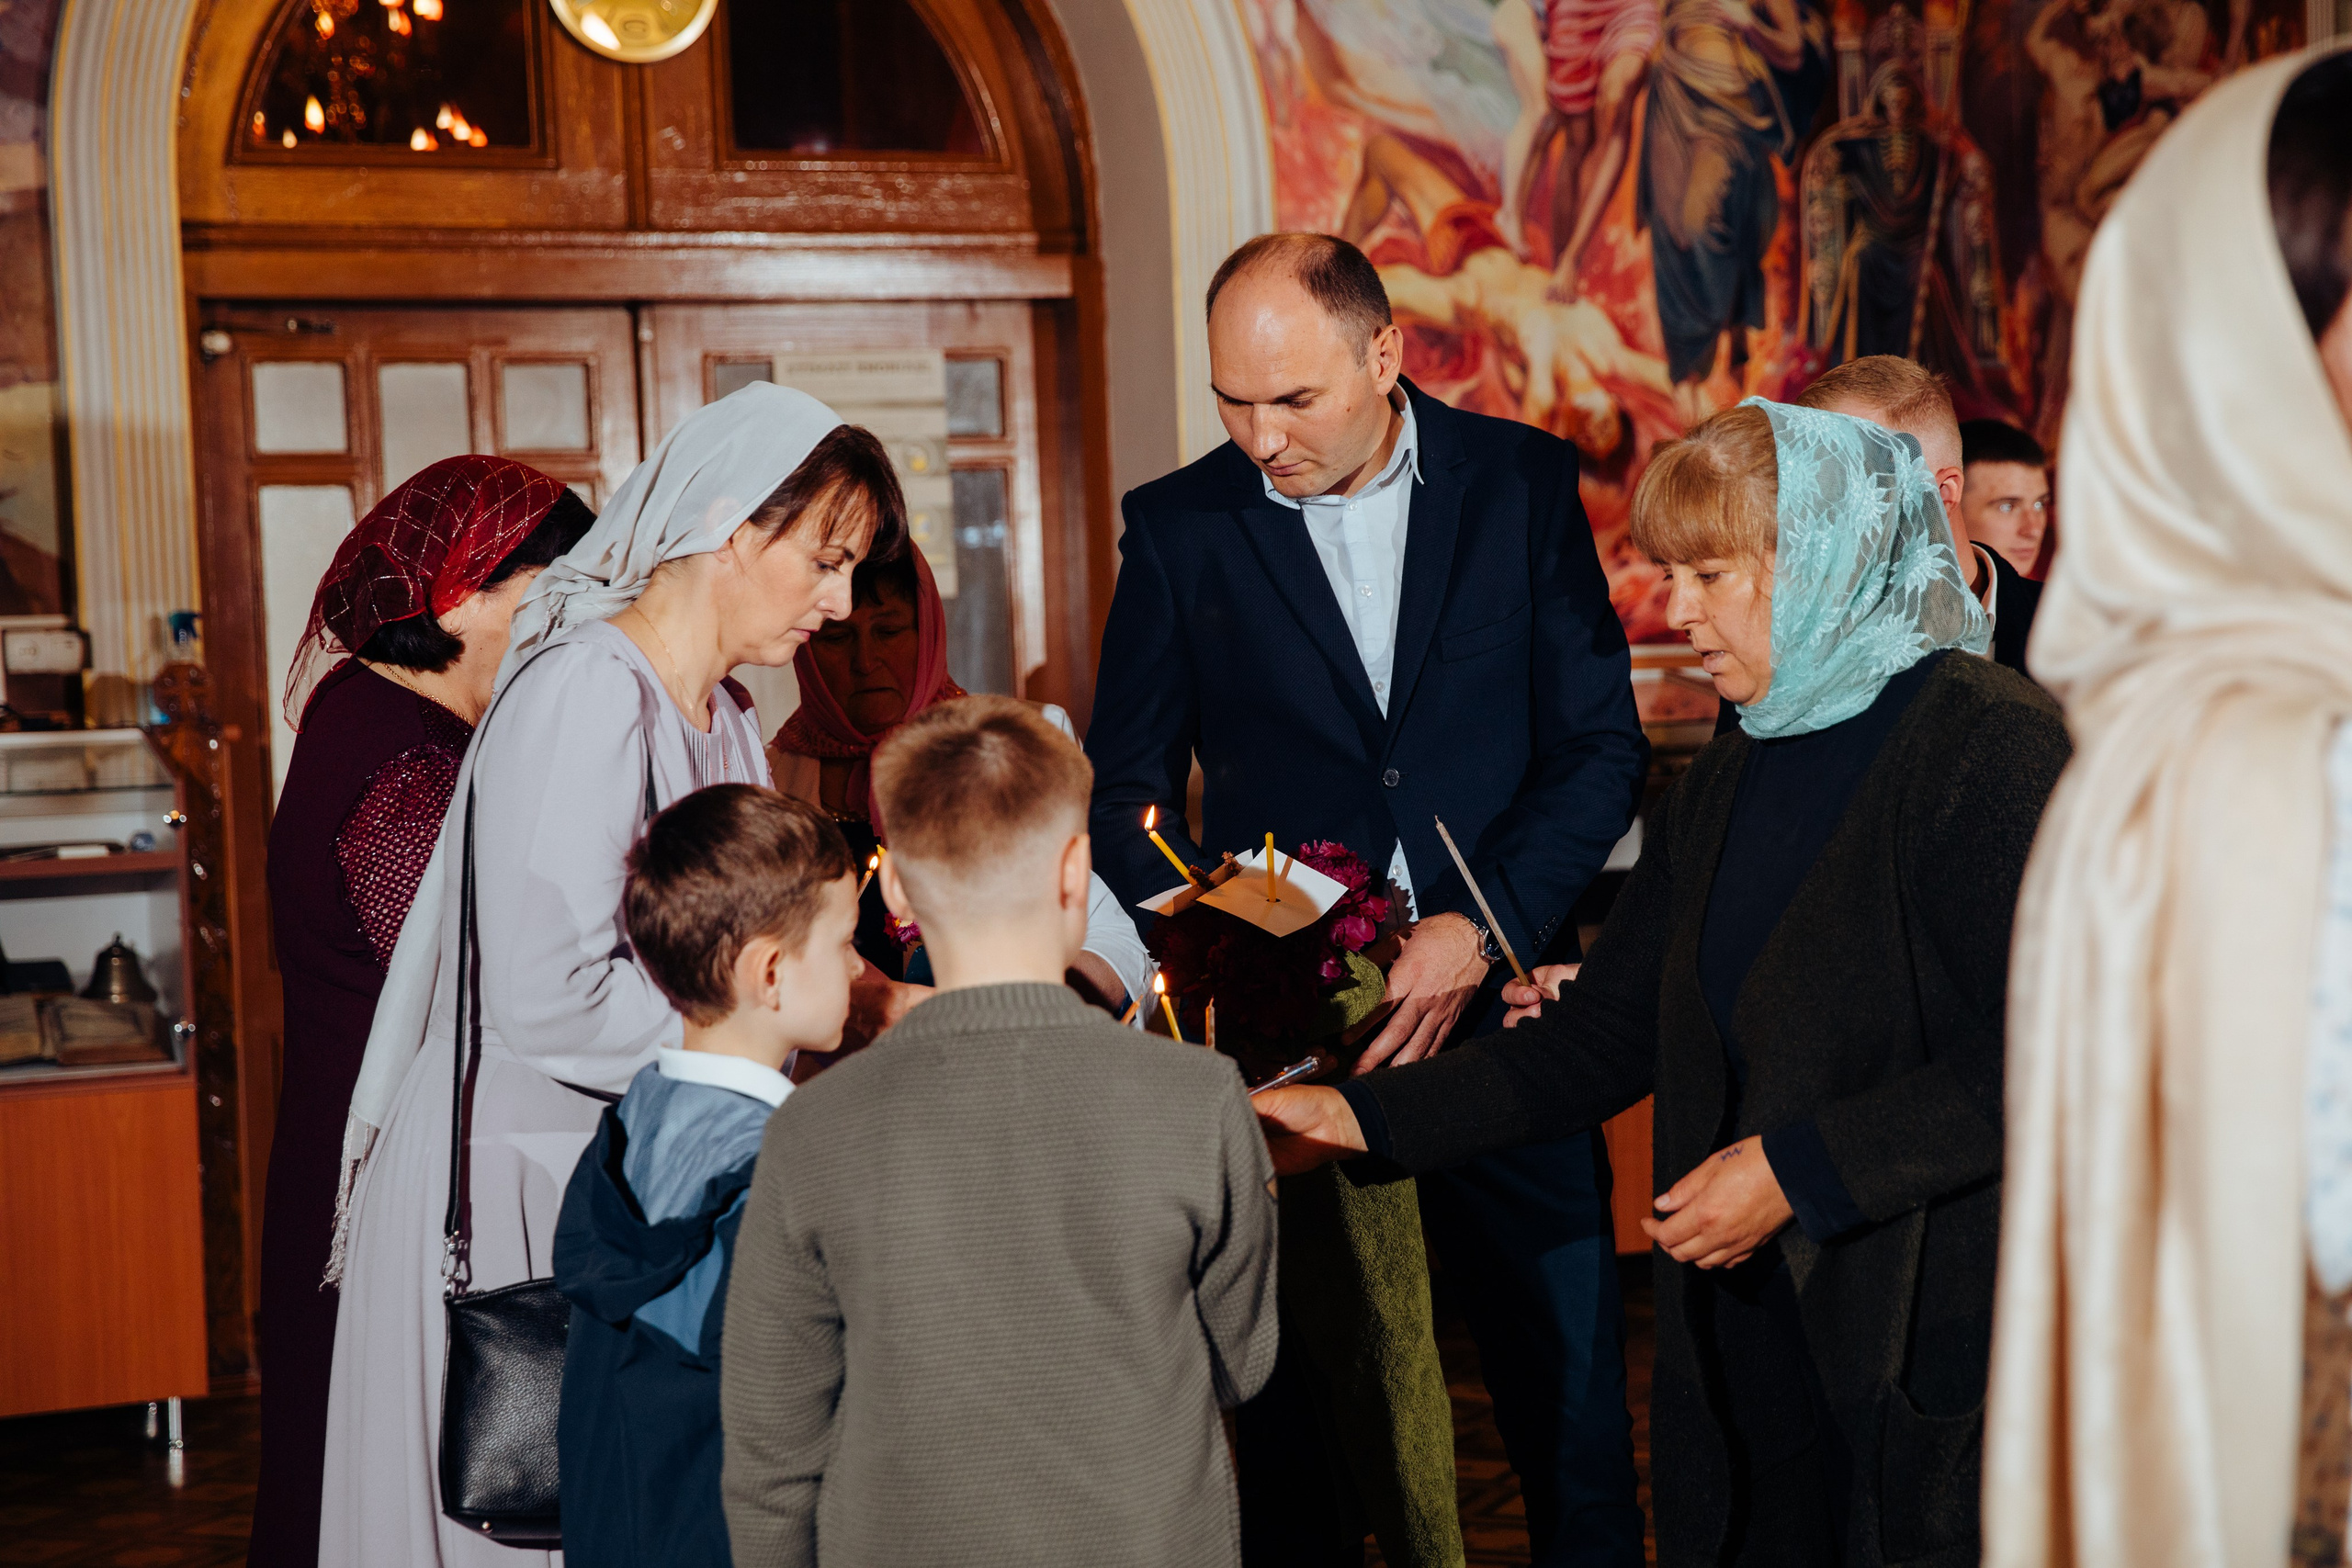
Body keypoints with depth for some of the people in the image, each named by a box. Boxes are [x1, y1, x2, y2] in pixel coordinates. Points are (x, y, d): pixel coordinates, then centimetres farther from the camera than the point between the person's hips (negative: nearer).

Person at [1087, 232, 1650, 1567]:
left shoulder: (1524, 484, 1)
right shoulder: (1179, 528, 1)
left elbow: (1603, 745, 0)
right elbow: (1129, 782, 6)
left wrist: (1483, 927, -13)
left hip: (1500, 998, 0)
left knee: (1574, 1409, 8)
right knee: (1301, 1423, 8)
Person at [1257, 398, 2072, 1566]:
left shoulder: (1996, 747, -11)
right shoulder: (1719, 792, 13)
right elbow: (1601, 1042, 13)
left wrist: (1798, 1169, -17)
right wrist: (1363, 1116, 5)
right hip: (1749, 1334, 6)